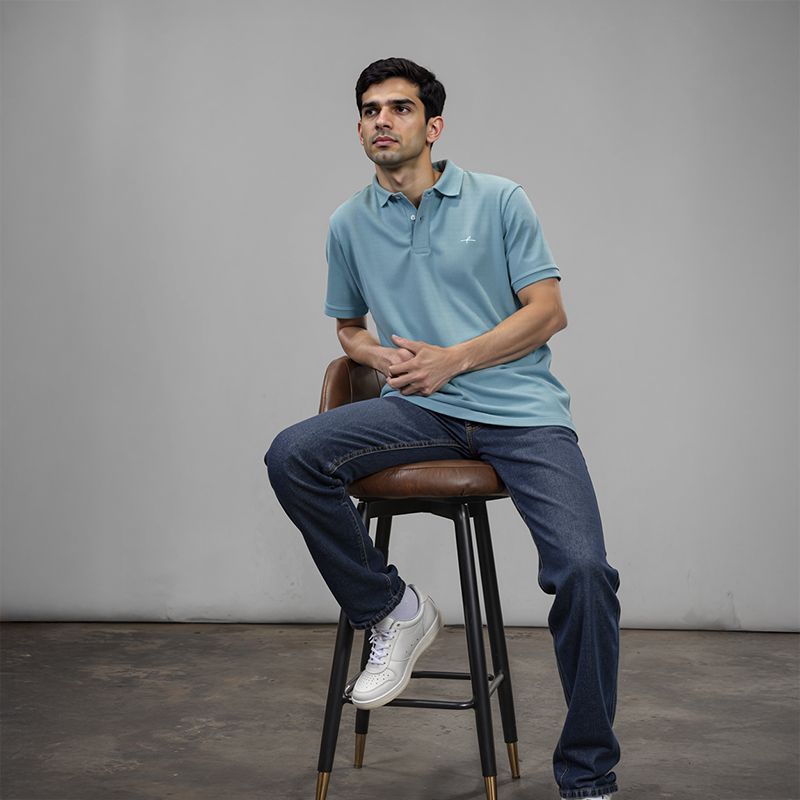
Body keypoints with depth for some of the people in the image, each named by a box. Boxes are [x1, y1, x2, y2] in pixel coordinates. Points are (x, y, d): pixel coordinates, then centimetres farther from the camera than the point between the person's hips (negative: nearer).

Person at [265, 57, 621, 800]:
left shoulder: (501, 201, 3)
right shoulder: (350, 224, 12)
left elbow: (547, 311, 0)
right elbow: (349, 326, 24)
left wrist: (451, 359, -10)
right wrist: (384, 357, 0)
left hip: (520, 411, -2)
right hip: (419, 410, 3)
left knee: (583, 570, -22)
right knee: (292, 456, -25)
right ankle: (392, 610, -5)